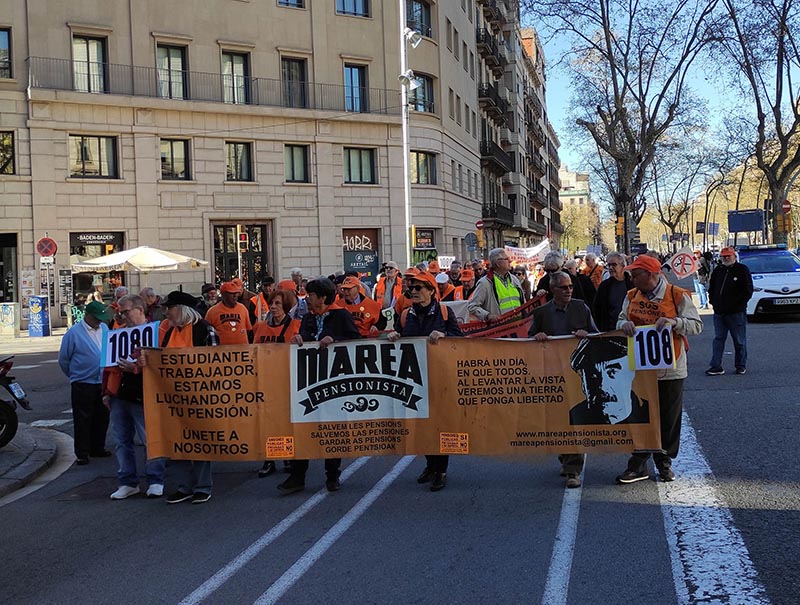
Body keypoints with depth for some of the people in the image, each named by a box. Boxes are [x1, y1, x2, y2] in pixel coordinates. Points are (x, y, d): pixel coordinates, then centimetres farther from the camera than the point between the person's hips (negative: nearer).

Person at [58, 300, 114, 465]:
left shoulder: (104, 330, 5)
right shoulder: (74, 333, -10)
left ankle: (98, 448, 26)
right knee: (83, 420, 1)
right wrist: (75, 375, 8)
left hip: (103, 383, 5)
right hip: (83, 385, -5)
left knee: (102, 418, 13)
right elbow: (63, 360, -2)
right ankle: (82, 454, 9)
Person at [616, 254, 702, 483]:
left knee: (668, 419, 8)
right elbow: (621, 320, 14)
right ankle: (638, 465, 13)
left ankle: (665, 462, 24)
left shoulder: (678, 296, -7)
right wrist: (624, 323, -9)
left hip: (670, 368, -3)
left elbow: (697, 325, -6)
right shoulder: (632, 296, 7)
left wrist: (675, 322, -24)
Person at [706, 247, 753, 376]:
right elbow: (711, 288, 23)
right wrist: (713, 301, 10)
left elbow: (748, 290, -7)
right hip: (719, 312, 5)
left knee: (739, 341, 4)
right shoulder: (718, 270, 12)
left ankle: (741, 365, 15)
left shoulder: (742, 270, -3)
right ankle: (716, 366, 5)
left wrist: (737, 303, -11)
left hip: (736, 312, -5)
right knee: (718, 339, 4)